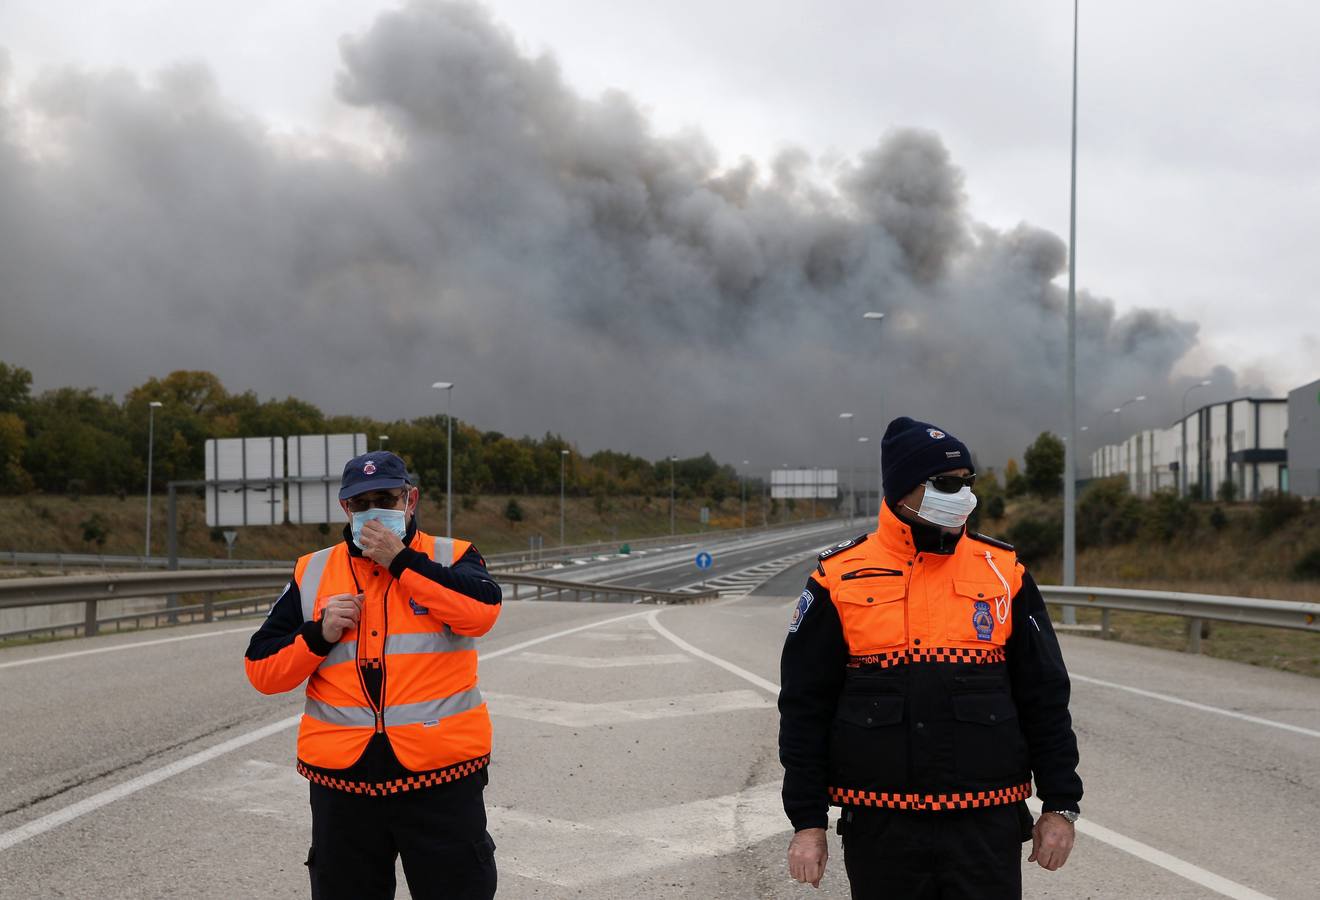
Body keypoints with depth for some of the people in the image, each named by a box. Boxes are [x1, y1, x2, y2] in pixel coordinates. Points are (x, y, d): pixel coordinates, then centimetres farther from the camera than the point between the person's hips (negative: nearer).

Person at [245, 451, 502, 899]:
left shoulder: (450, 558, 3)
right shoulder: (312, 573, 10)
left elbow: (482, 610, -19)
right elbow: (261, 669, 8)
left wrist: (400, 560, -15)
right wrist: (319, 636, -9)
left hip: (441, 777, -2)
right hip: (342, 780, 3)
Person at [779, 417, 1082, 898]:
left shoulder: (1004, 573, 5)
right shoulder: (839, 579, -1)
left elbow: (1045, 697, 8)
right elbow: (805, 709, 1)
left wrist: (1060, 803, 5)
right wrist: (807, 821, -1)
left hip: (988, 827, 1)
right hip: (880, 829, -1)